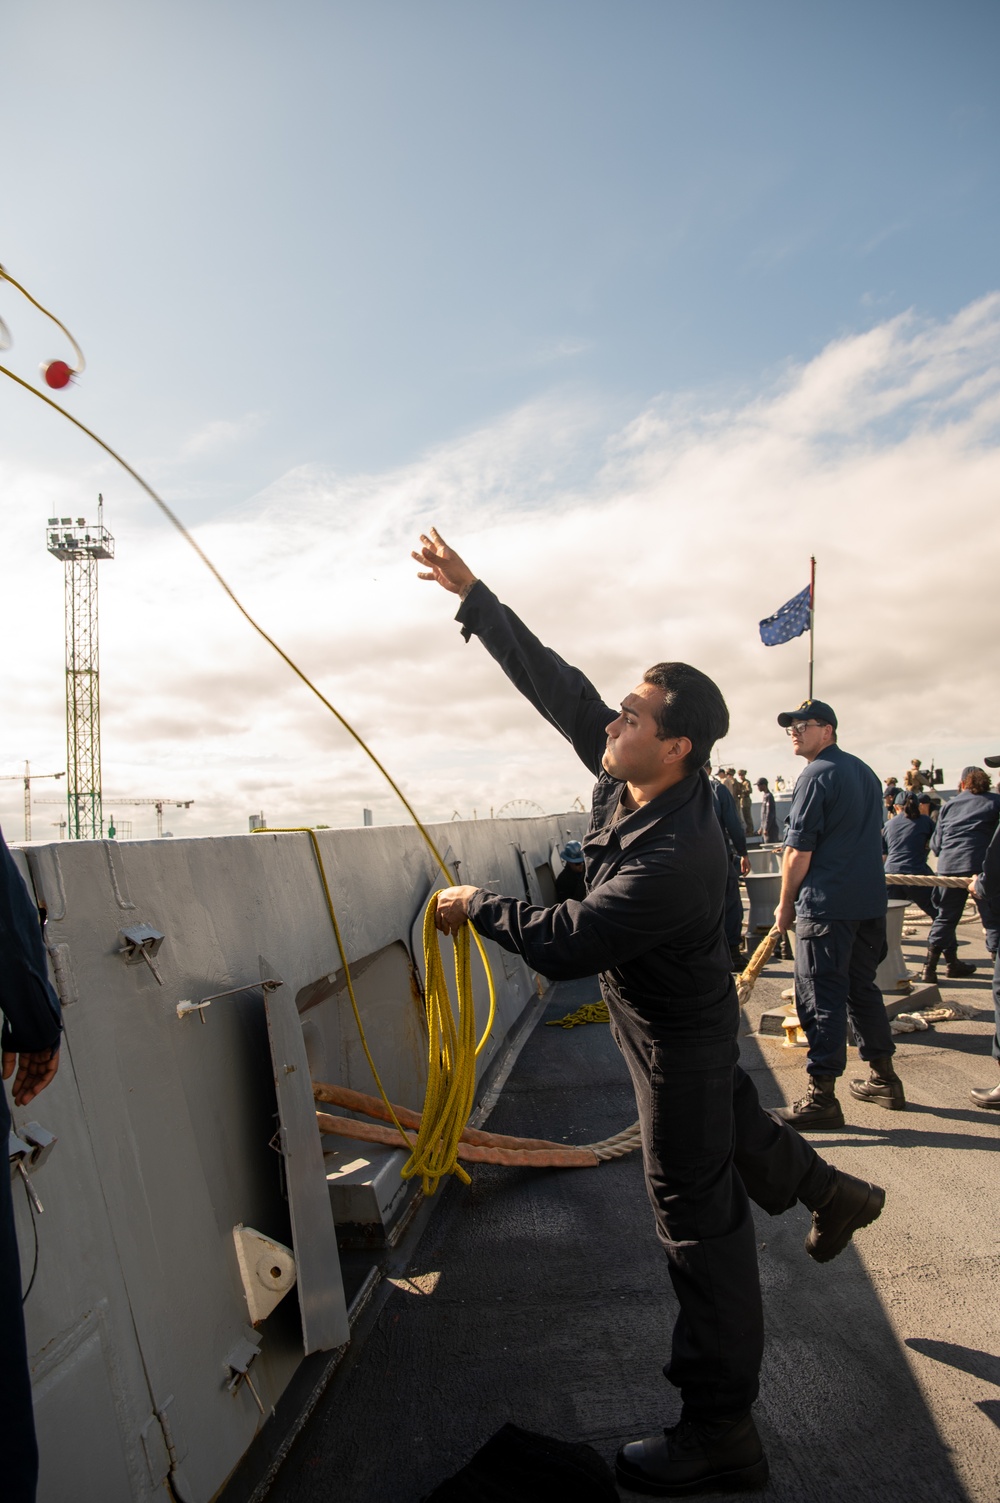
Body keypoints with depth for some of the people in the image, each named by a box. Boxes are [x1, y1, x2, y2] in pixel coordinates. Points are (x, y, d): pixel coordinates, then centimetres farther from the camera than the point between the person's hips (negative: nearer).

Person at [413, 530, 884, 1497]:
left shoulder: (677, 857, -39)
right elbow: (554, 683, -10)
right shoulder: (628, 778, -14)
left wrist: (477, 906, -21)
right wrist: (472, 595, -9)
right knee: (729, 1122, 33)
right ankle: (833, 1194, 59)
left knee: (697, 1216, 3)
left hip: (677, 1035, -9)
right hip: (673, 1018, 9)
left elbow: (564, 945, -38)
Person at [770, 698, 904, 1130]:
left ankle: (822, 1097, -2)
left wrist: (785, 903, -5)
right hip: (870, 900, 9)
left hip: (827, 904, -9)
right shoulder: (863, 771, 15)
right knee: (861, 988, 19)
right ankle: (884, 1079, 27)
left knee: (821, 997, -5)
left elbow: (799, 851, -15)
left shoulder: (816, 775, -12)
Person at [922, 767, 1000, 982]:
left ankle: (930, 966, 14)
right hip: (982, 866, -4)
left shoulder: (949, 804, 16)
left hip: (948, 866, 4)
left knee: (945, 916, 13)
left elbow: (935, 843, 16)